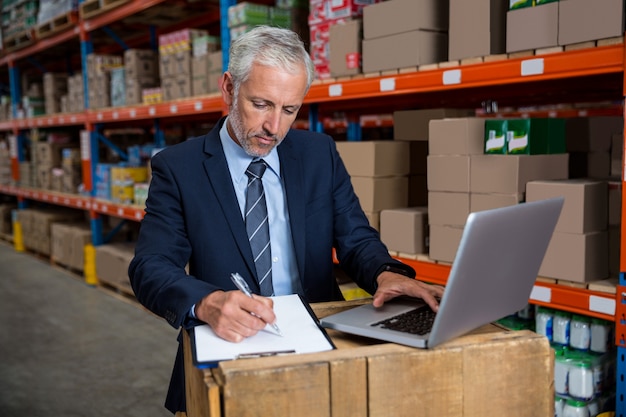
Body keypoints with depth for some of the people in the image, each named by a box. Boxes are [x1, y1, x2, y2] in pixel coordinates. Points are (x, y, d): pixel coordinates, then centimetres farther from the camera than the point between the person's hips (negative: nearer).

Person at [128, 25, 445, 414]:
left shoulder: (321, 154, 7)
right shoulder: (178, 167, -1)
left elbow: (357, 240, 9)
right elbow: (150, 268, -9)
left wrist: (386, 274, -15)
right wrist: (208, 303, -31)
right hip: (227, 349, -2)